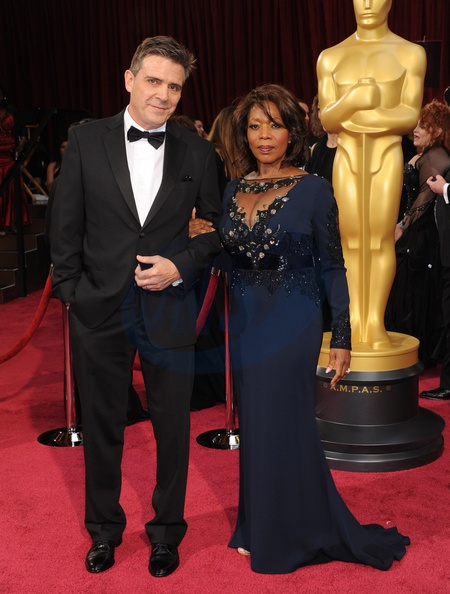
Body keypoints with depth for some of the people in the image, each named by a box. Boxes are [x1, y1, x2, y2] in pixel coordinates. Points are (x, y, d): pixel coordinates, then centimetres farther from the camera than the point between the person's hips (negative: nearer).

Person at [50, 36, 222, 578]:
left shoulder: (196, 151, 0)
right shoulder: (86, 140, -1)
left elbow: (218, 226, 5)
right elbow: (65, 225, 2)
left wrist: (182, 265, -10)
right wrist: (71, 290, -2)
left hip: (169, 310, 0)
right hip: (100, 310, 0)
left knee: (172, 428, 12)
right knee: (101, 427, 14)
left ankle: (166, 531, 32)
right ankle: (104, 529, 35)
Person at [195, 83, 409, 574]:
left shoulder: (313, 190, -7)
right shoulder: (234, 191, 7)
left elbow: (332, 267, -6)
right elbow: (229, 261, 13)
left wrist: (341, 339, -8)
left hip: (292, 323, -5)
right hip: (244, 323, 5)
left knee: (283, 426, 1)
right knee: (255, 425, 13)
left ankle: (292, 535, 21)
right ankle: (259, 527, 30)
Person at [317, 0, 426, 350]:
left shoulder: (410, 53, 3)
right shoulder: (331, 58, 9)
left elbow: (410, 117, -4)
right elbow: (327, 120, 1)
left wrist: (357, 118, -16)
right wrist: (353, 100, -21)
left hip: (387, 156, -2)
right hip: (347, 157, 2)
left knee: (381, 239, -4)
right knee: (352, 240, 0)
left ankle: (376, 324, 4)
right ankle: (356, 324, 7)